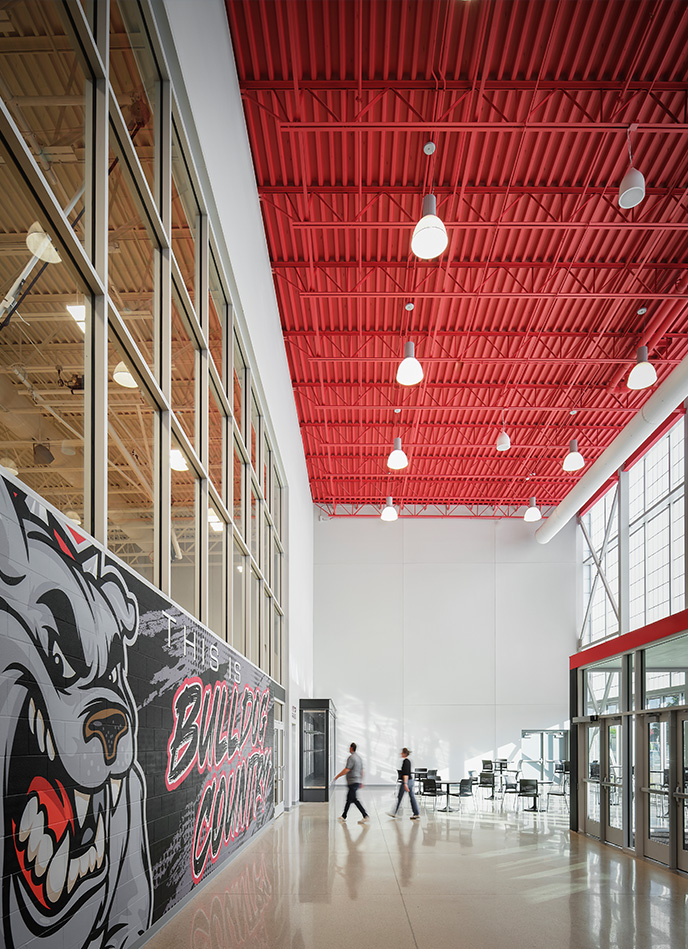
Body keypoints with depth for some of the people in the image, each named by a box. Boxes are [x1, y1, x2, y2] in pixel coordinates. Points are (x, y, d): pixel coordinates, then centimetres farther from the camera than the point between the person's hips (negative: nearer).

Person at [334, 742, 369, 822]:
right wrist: (361, 782, 23)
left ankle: (366, 816, -17)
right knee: (349, 798, 15)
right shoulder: (358, 757, 14)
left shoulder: (351, 758, -15)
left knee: (354, 799, -10)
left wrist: (337, 776, -11)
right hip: (357, 781, 10)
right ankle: (344, 816, 22)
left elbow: (346, 770, -21)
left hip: (353, 782, -10)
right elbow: (361, 770, 18)